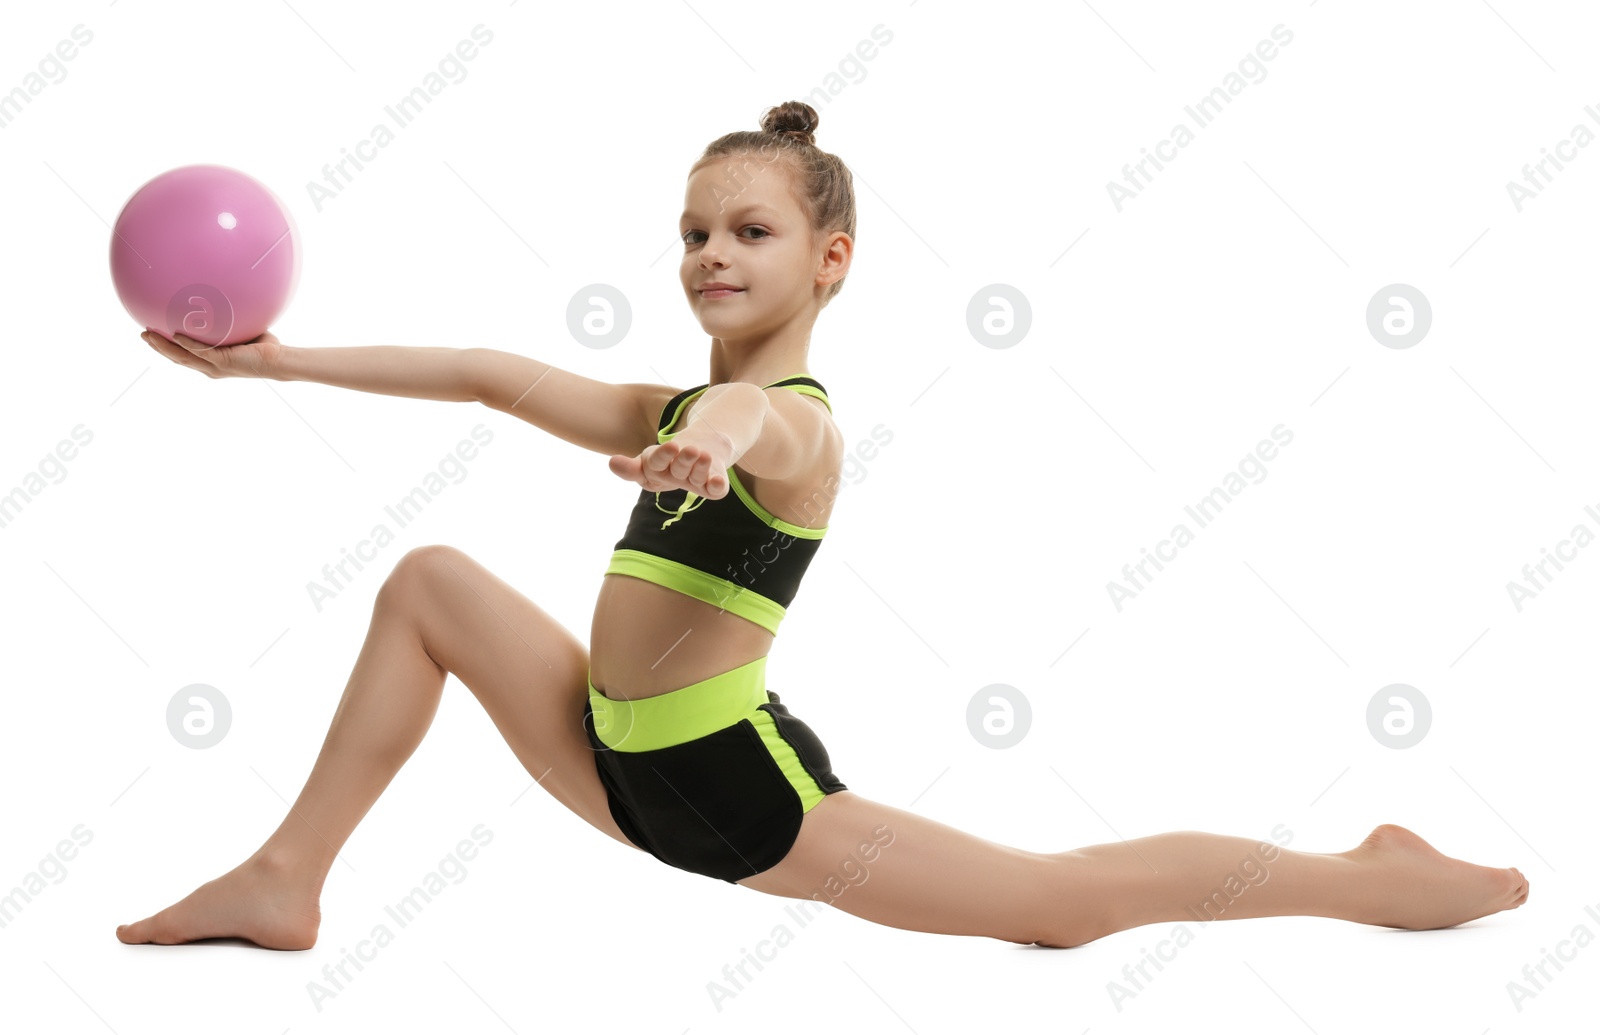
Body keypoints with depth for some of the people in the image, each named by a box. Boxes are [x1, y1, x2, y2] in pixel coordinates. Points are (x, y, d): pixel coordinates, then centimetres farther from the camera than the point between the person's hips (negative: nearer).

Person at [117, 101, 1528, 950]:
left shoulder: (800, 426, -16)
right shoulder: (674, 409, 10)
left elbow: (749, 417, -42)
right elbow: (493, 376, 10)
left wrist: (709, 445, -67)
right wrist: (281, 359, 9)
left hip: (739, 788, -8)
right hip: (625, 774, 8)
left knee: (1058, 902, -5)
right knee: (429, 583, 6)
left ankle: (1367, 881, 9)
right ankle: (288, 883, 10)